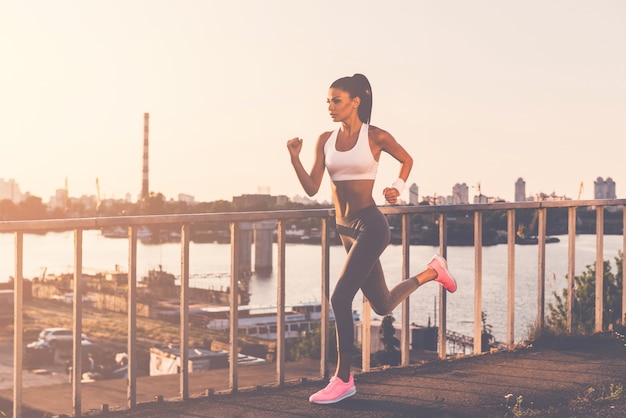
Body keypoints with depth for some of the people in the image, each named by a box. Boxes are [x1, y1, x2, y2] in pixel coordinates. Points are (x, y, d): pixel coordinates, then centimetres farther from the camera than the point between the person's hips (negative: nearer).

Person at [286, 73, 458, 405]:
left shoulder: (375, 137, -6)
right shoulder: (325, 140, 6)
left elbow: (406, 159, 12)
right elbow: (311, 188, 1)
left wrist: (397, 187, -3)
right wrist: (295, 158, -12)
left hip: (370, 226, -7)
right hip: (346, 228, 7)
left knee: (340, 299, -16)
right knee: (383, 305, 18)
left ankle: (343, 380, -5)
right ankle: (432, 271, 44)